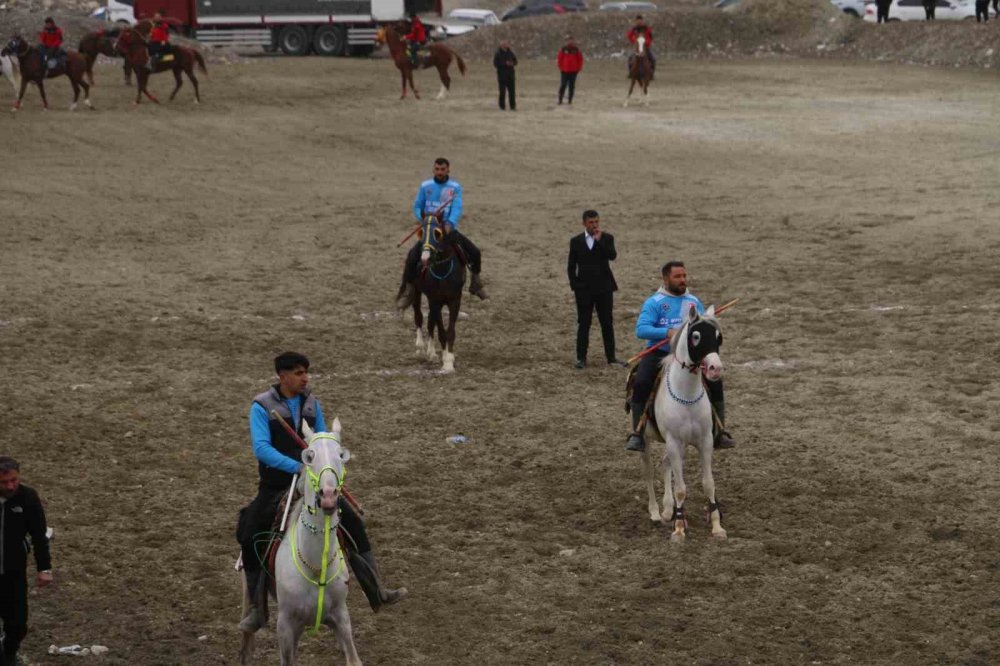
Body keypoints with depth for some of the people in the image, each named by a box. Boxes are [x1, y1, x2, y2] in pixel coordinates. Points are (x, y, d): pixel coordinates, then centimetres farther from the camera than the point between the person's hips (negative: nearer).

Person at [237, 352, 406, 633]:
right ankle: (257, 609, 3)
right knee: (250, 539, -12)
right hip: (275, 488, -4)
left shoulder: (311, 403, 2)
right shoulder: (262, 407, -13)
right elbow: (261, 448, -25)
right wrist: (297, 467, -35)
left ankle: (376, 592, 7)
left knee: (354, 523, -3)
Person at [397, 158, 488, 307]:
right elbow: (417, 206, 7)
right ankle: (407, 289, -11)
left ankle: (475, 281, 20)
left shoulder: (455, 187, 0)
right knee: (412, 256, -23)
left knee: (475, 253, -7)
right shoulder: (425, 186, 2)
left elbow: (457, 209, -13)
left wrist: (450, 223, -32)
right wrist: (421, 218, -16)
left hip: (449, 229, 1)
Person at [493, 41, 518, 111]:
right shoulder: (498, 54, -2)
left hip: (510, 74, 3)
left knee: (512, 91, 0)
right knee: (502, 91, -4)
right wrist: (505, 64, -18)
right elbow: (495, 64, -9)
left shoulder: (510, 53, 10)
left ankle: (513, 106, 3)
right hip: (502, 75, -3)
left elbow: (515, 61, 16)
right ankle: (502, 106, 3)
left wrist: (512, 63, -8)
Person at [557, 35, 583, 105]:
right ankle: (560, 100, 0)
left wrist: (578, 68, 4)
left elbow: (580, 59, 9)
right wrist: (561, 68, -3)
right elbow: (559, 59, 0)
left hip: (573, 71, 2)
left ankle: (570, 100, 7)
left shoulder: (576, 50, 4)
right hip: (564, 71, -2)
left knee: (572, 86, 3)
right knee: (563, 86, -4)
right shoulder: (563, 49, -2)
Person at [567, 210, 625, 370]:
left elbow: (612, 255, -16)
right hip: (584, 289, 0)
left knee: (607, 323, 4)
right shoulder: (576, 241, 4)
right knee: (583, 324, 2)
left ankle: (611, 357, 10)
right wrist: (575, 286, -2)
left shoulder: (606, 238, 2)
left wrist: (599, 240, -20)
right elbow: (571, 267, 6)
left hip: (604, 288, 0)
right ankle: (581, 358, 6)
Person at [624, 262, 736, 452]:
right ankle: (636, 435, -18)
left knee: (715, 382, -15)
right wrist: (668, 332, -24)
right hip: (659, 352, -3)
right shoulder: (654, 302, 1)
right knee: (640, 383, -28)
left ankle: (720, 433, -2)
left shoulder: (694, 302, 16)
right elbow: (641, 329, -11)